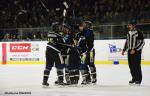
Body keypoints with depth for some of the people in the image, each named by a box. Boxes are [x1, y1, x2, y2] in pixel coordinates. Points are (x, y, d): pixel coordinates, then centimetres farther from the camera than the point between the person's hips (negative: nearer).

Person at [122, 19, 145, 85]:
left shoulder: (138, 33, -11)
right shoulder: (128, 33, 12)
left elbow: (142, 43, -14)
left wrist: (135, 50, -19)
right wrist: (124, 50, 16)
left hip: (137, 51, -7)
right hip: (130, 51, 7)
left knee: (137, 65, -8)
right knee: (131, 65, 6)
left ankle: (138, 79, -1)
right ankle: (134, 78, 16)